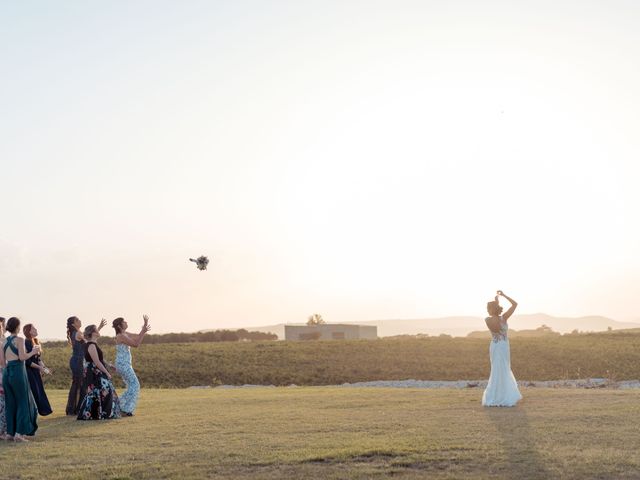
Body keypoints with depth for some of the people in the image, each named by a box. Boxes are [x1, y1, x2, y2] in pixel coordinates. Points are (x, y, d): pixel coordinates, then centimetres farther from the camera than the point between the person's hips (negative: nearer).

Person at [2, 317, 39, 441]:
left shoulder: (5, 341, 12)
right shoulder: (19, 340, -7)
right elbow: (22, 357, -17)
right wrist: (33, 352, -1)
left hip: (6, 372, 7)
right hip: (18, 372, -7)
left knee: (10, 403, 12)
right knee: (23, 402, 1)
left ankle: (10, 432, 13)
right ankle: (19, 432, -4)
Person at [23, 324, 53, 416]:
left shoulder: (36, 342, 11)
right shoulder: (26, 343, -14)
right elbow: (27, 361, -19)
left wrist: (44, 367, 2)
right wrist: (40, 367, -18)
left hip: (36, 371, 8)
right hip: (29, 371, -8)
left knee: (39, 391, 7)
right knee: (33, 391, -8)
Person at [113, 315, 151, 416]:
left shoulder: (125, 335, 13)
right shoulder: (121, 336, -16)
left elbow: (138, 337, 19)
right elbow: (136, 344, -20)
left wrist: (145, 325, 11)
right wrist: (143, 332, -17)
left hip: (125, 365, 10)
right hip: (123, 365, -10)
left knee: (131, 385, 14)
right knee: (134, 385, -8)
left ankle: (120, 407, 18)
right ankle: (126, 410, -6)